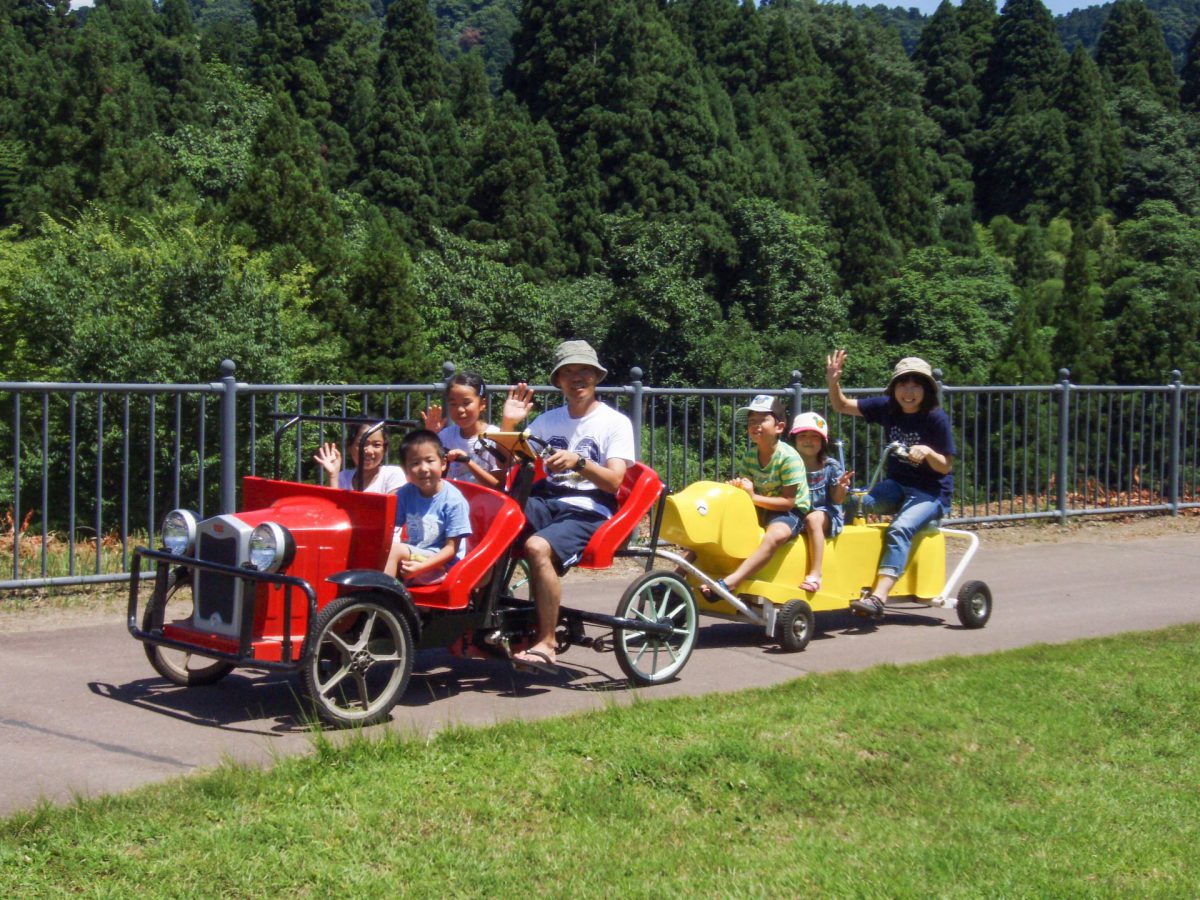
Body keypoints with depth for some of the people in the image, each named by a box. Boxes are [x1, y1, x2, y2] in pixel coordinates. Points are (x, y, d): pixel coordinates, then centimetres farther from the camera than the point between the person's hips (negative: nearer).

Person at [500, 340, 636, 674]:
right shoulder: (549, 420, 19)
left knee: (538, 547, -35)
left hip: (589, 512, -5)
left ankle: (546, 643, -27)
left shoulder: (615, 423, 5)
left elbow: (613, 482, -7)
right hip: (547, 501, 5)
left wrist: (579, 462, -24)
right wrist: (509, 424, -2)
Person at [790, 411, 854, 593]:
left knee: (813, 519, -35)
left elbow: (838, 500, 0)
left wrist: (841, 487, -22)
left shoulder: (831, 467, 1)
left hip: (825, 514, -2)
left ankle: (815, 574, -34)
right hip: (796, 515, 2)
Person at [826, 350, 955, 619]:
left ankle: (878, 597, -42)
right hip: (896, 484, 5)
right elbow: (842, 405, 5)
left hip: (931, 492, -5)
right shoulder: (887, 407, 1)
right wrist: (833, 382, -13)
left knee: (900, 528, -32)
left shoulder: (936, 418, -11)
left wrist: (927, 452, -28)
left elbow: (946, 466, -8)